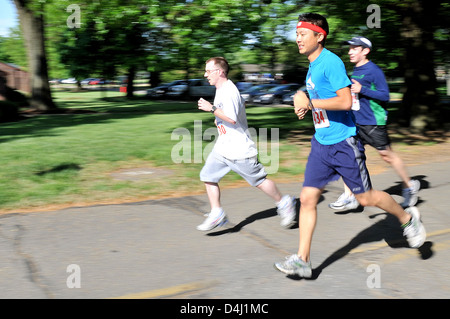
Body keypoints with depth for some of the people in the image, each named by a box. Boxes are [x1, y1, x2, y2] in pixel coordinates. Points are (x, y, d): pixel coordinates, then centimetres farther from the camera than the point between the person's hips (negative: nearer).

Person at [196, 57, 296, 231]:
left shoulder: (229, 91, -19)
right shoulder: (221, 90, 13)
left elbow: (232, 118, -28)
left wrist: (211, 108, -25)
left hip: (239, 149, -9)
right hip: (223, 147, 10)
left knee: (259, 180, 1)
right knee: (208, 176, 1)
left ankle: (284, 203, 20)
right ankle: (217, 214, 7)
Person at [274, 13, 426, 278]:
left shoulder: (331, 62, -16)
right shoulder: (313, 65, 12)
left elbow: (345, 101, -25)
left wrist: (309, 103, -22)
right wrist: (305, 107, 9)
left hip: (343, 142, -8)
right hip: (321, 142, 8)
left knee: (365, 197, 5)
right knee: (307, 198, 1)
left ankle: (408, 218, 32)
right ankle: (303, 260, 5)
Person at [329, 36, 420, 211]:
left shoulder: (374, 71, -13)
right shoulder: (355, 71, 12)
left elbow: (385, 96, -17)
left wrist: (362, 90, -25)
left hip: (373, 122, -7)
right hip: (355, 122, 8)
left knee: (387, 155, 4)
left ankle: (409, 186, 25)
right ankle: (349, 196, 2)